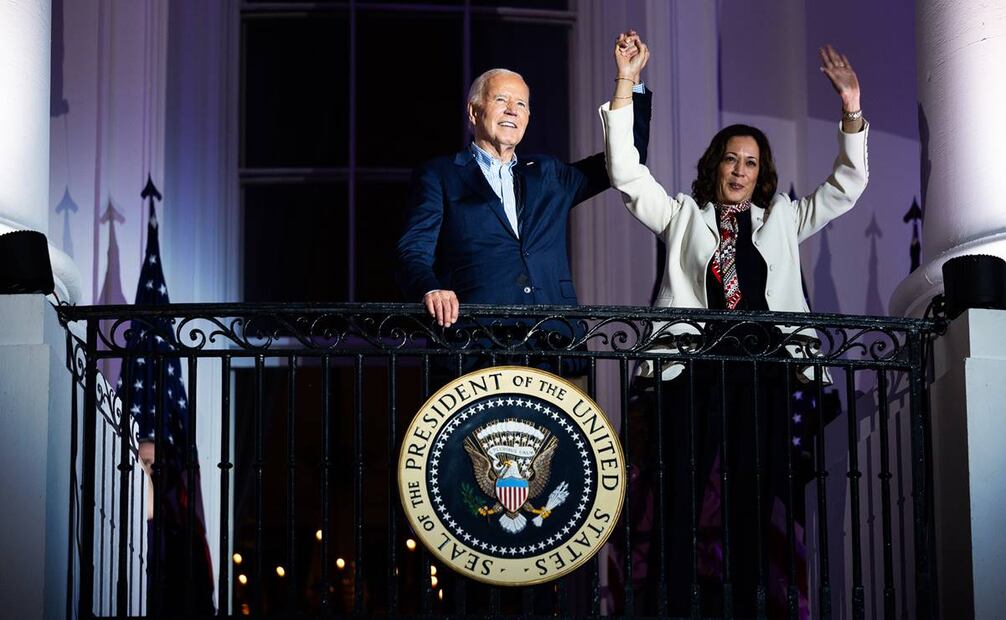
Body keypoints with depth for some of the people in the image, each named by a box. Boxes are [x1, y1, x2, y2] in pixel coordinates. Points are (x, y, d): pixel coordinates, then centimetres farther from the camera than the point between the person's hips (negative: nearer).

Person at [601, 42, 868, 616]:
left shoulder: (782, 220, 21)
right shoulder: (683, 216, 16)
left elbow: (846, 187, 17)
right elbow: (626, 172, 8)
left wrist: (851, 108, 5)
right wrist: (626, 85, 1)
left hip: (764, 374, 2)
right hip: (694, 370, -2)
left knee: (758, 499, 0)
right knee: (684, 498, -6)